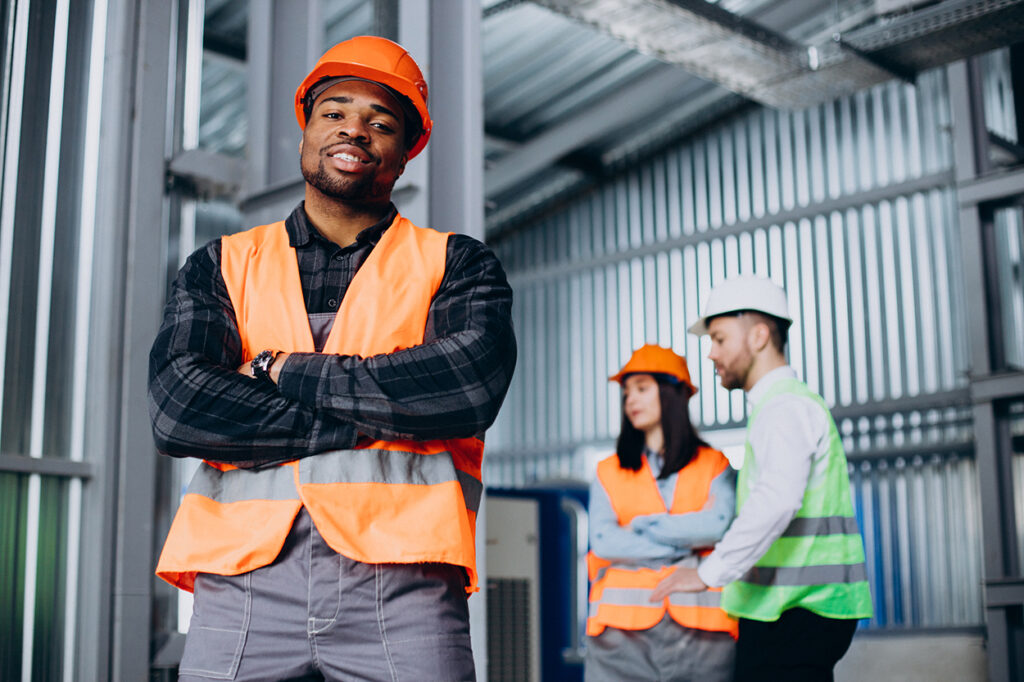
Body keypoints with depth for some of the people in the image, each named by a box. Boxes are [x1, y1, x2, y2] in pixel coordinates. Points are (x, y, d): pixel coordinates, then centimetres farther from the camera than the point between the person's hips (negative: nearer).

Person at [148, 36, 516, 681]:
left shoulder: (455, 264, 13)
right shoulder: (222, 266, 16)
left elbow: (473, 384, -8)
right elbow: (179, 409, -2)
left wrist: (284, 372, -3)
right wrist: (393, 408, -5)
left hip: (402, 585, -1)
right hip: (243, 581, 1)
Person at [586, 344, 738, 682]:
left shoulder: (715, 466, 13)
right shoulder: (609, 473, 16)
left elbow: (721, 526, -6)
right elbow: (603, 542, 1)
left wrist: (641, 526, -1)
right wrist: (687, 543, -2)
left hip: (699, 628, -1)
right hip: (624, 628, 1)